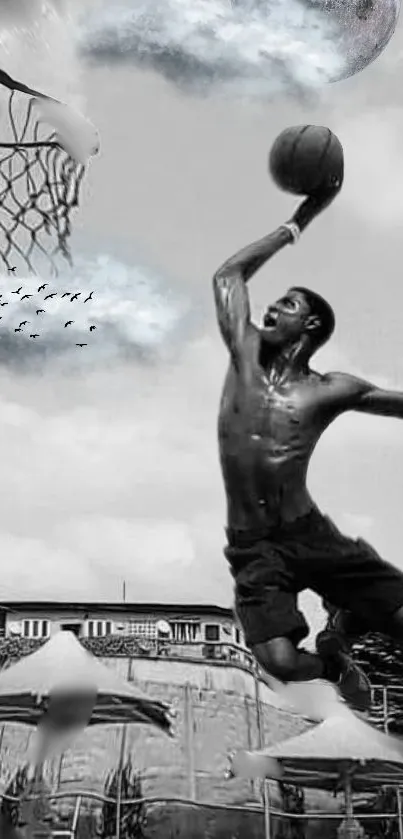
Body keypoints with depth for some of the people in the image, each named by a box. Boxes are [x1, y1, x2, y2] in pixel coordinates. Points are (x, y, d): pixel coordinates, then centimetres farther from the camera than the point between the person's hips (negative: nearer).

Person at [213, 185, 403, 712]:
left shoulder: (331, 391, -2)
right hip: (253, 548, 0)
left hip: (311, 533, 0)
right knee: (282, 661, -20)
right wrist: (297, 225, 11)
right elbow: (229, 274, 9)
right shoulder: (246, 356, 3)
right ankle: (331, 666, 16)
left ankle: (338, 631, 25)